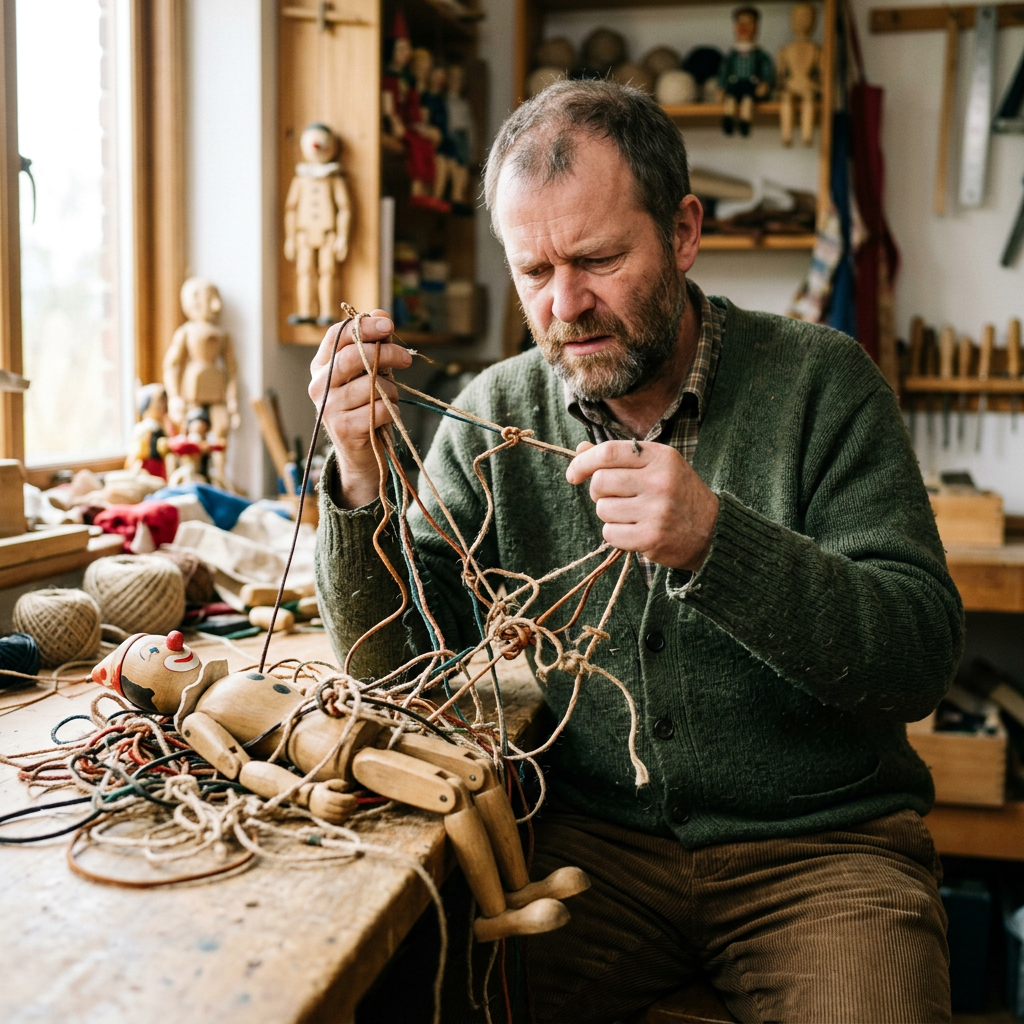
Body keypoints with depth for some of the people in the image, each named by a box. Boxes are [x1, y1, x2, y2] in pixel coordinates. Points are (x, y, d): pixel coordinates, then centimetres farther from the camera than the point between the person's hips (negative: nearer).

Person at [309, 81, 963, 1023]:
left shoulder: (817, 381, -7)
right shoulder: (496, 416, 0)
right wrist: (361, 477, -20)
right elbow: (396, 657, -2)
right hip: (595, 833, 2)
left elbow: (922, 658, -13)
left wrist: (716, 539, -29)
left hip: (818, 838, -1)